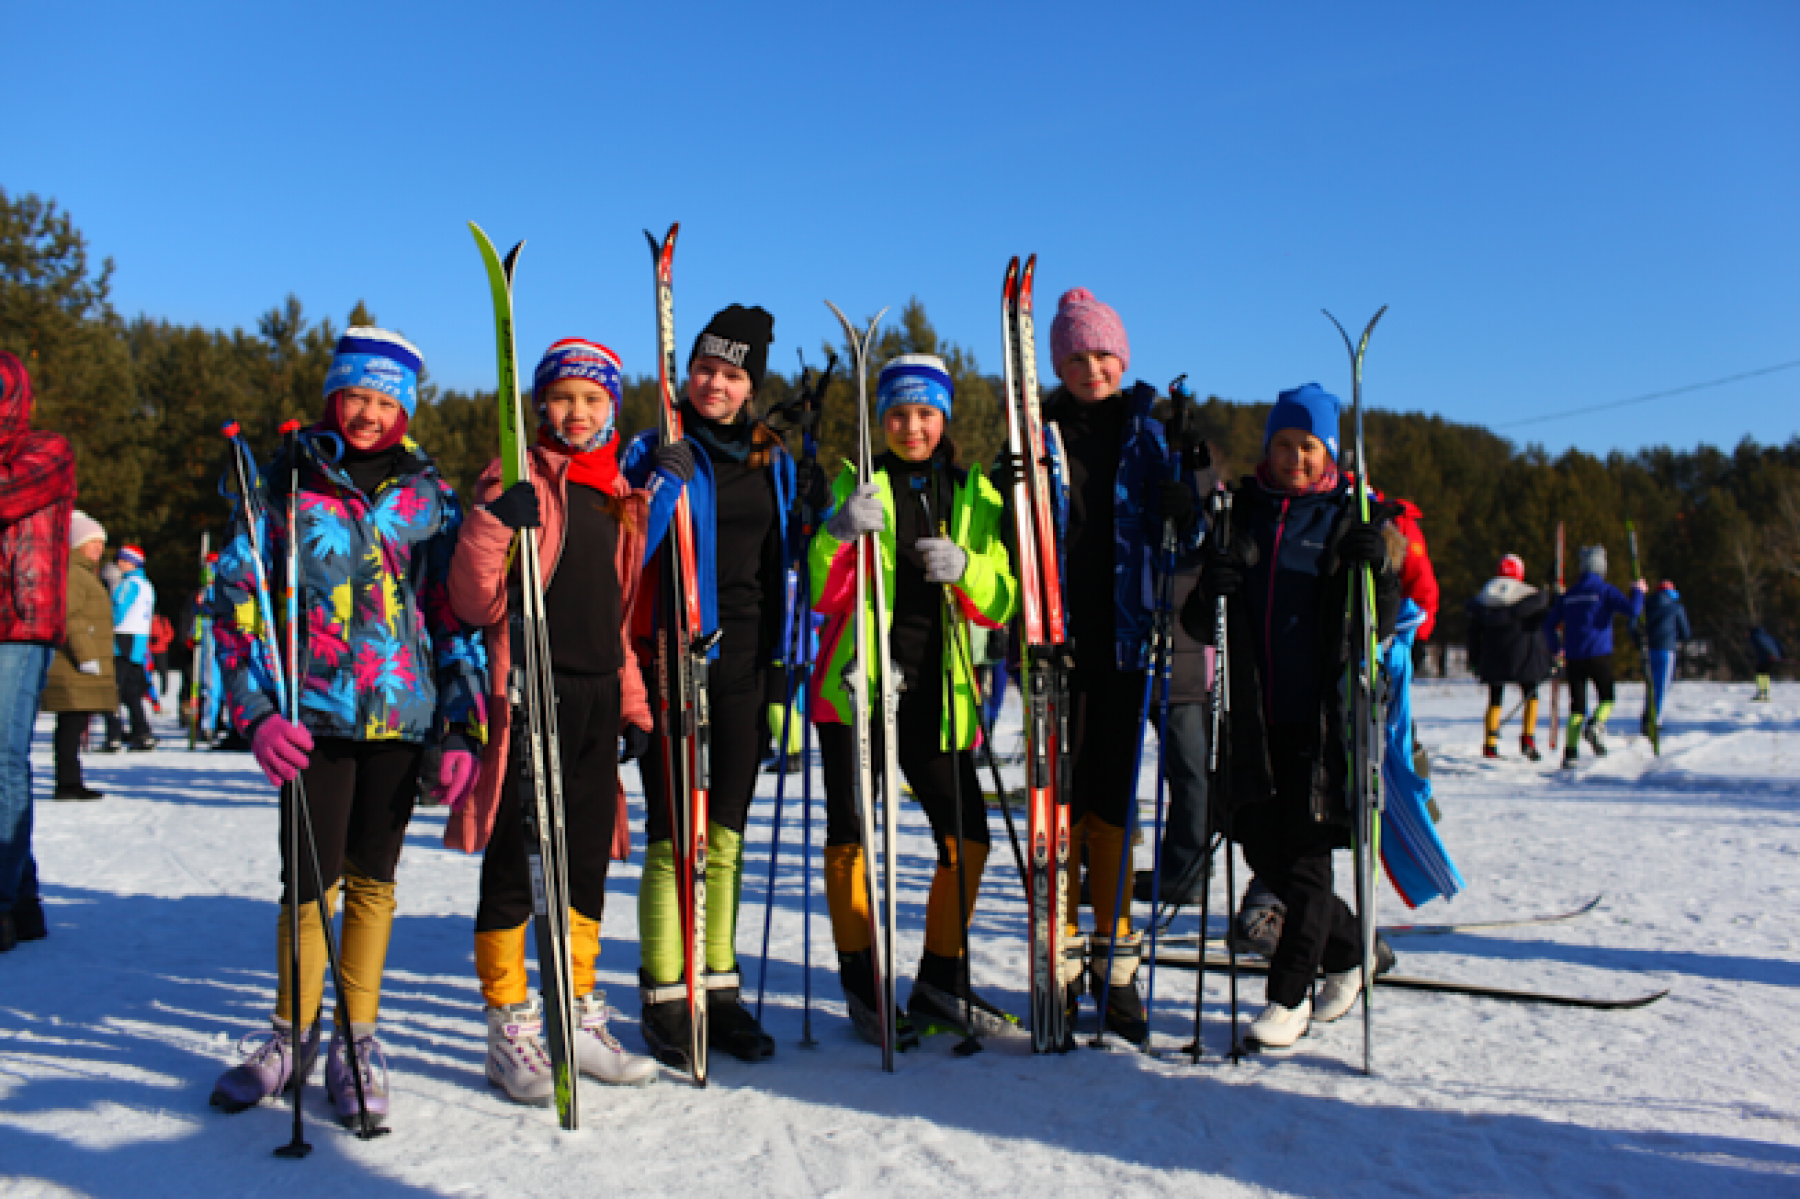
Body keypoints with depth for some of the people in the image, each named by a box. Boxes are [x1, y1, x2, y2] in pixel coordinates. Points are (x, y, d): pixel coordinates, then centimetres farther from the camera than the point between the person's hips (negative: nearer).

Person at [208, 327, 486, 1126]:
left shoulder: (428, 495, 8)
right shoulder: (287, 481, 4)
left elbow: (457, 612, 7)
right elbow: (236, 595, 3)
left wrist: (463, 727, 0)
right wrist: (256, 712, -9)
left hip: (405, 713, 1)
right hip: (314, 711, -1)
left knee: (371, 878, 8)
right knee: (311, 879, -1)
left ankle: (357, 1040, 20)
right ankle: (291, 1034, 21)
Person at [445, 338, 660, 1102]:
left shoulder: (618, 495, 16)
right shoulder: (518, 481, -2)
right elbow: (476, 605, -11)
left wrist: (632, 703, 16)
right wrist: (492, 524, -27)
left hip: (598, 695, 6)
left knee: (588, 861, 11)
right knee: (514, 865, -1)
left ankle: (580, 1022, 23)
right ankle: (510, 1031, 11)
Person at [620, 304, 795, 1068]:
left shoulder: (772, 462, 13)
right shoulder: (655, 453, -1)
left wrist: (783, 659, 12)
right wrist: (662, 484, -24)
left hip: (743, 662, 4)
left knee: (725, 835, 9)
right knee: (672, 836, -2)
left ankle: (718, 990, 18)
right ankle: (663, 1000, 8)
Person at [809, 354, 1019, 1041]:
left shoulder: (974, 493, 10)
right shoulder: (858, 483, 4)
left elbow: (1001, 604, 5)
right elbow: (823, 596, -5)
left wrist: (965, 568, -16)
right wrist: (840, 534, -24)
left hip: (935, 690, 3)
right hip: (858, 683, -2)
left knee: (968, 836, 3)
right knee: (849, 837, 0)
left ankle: (940, 982, 20)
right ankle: (861, 983, 15)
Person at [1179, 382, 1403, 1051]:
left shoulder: (1353, 519, 3)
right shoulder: (1238, 514, 9)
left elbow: (1381, 627, 1)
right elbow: (1199, 626, 10)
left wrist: (1381, 570, -18)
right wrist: (1208, 591, -12)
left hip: (1321, 717, -3)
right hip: (1255, 718, 4)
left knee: (1306, 856, -3)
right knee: (1264, 853, 7)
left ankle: (1289, 997, 12)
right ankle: (1350, 952, 31)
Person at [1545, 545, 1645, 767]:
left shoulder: (1568, 594, 11)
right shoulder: (1606, 590, -3)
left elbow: (1549, 624, 12)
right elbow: (1631, 611, -14)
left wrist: (1556, 648, 26)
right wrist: (1638, 592, 4)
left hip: (1574, 657, 4)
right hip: (1599, 655, -4)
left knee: (1577, 706, 6)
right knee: (1606, 698, 13)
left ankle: (1570, 750, -7)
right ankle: (1597, 725, -17)